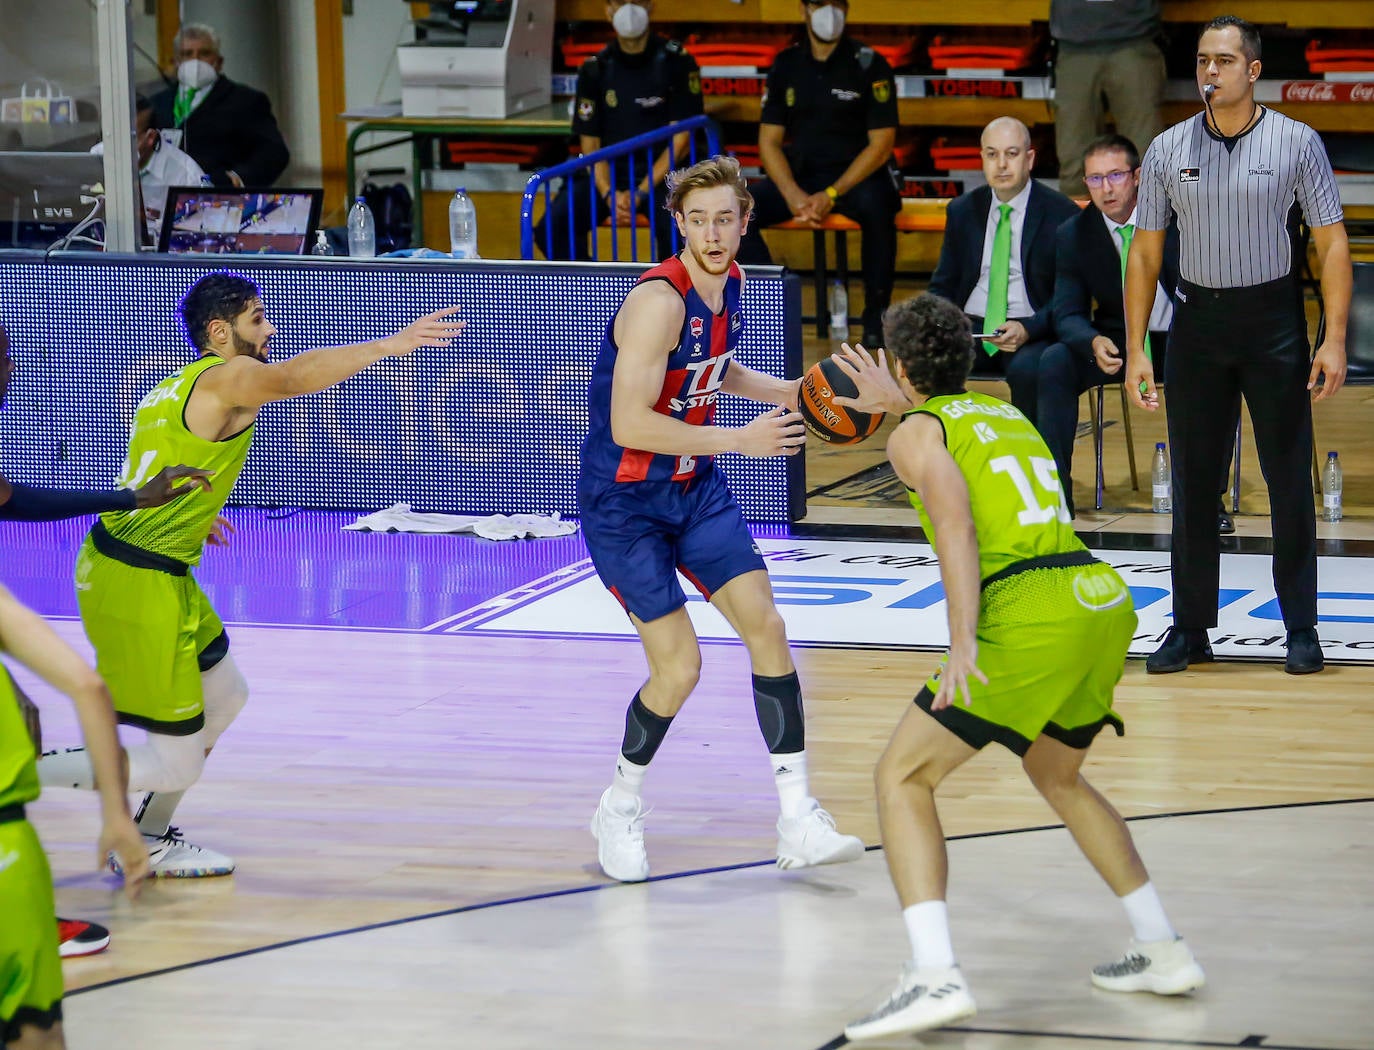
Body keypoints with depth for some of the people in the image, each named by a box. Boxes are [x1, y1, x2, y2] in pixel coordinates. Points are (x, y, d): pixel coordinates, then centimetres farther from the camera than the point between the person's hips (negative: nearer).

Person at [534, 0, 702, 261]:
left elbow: (680, 138, -6)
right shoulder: (595, 69, 6)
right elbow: (590, 143, 5)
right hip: (609, 174, 3)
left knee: (676, 227, -35)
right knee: (551, 228, -22)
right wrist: (609, 194, -13)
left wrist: (640, 193, -16)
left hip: (661, 173, -3)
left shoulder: (676, 61, -3)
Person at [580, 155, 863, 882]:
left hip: (695, 487, 8)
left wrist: (786, 393, 7)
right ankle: (620, 809, 16)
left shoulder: (729, 283, 1)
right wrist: (740, 440, -29)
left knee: (765, 625, -3)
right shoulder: (660, 301, -25)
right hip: (623, 502, -7)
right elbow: (628, 424, -32)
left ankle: (798, 821, 0)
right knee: (678, 666, -10)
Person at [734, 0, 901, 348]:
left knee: (875, 206, -38)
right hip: (799, 175, 4)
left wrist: (832, 195, -19)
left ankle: (876, 315, -22)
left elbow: (881, 144, -9)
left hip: (856, 176, -3)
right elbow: (769, 141, 5)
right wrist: (792, 195, -14)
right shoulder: (786, 65, 7)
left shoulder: (869, 65, -4)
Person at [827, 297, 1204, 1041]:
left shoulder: (917, 432, 7)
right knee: (1057, 776, 31)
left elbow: (955, 521, -13)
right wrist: (895, 404, 63)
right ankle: (1162, 950, 27)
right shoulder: (1007, 414, 28)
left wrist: (962, 641, -20)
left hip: (1030, 615, -7)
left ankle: (935, 975, -17)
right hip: (1104, 597, 7)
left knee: (902, 778, 0)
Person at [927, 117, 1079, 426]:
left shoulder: (1062, 214, 1)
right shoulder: (962, 211, 13)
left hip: (1032, 333, -3)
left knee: (1028, 371, -37)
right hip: (970, 328, 3)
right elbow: (943, 285, 18)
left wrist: (1028, 329, -19)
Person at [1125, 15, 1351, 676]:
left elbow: (1332, 244, -2)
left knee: (1289, 481, 0)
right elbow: (1145, 254, 7)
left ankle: (1301, 628, 8)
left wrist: (1334, 340, -10)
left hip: (1273, 321, -2)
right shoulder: (1167, 151, 3)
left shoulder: (1296, 143, -3)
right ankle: (1191, 628, 11)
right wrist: (1135, 349, 0)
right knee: (1192, 483, 4)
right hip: (1197, 321, 2)